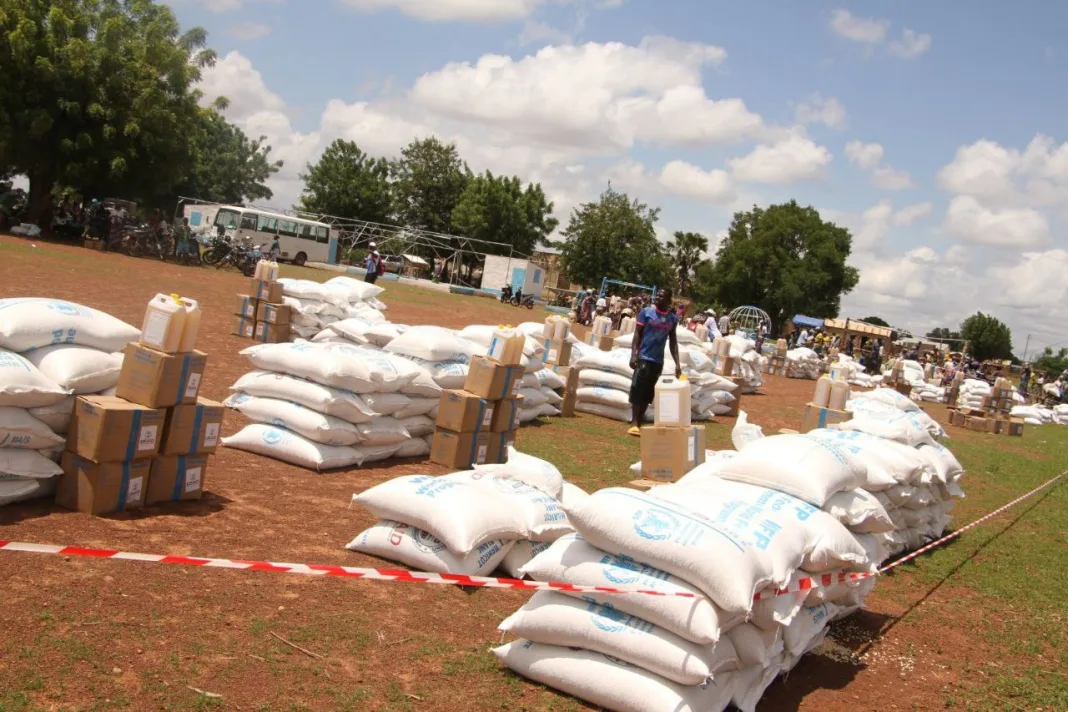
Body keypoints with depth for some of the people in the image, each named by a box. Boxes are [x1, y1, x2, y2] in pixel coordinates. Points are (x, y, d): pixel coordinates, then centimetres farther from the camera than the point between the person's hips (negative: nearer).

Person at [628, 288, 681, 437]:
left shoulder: (673, 318, 7)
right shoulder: (646, 312, -3)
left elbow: (673, 342, 12)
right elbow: (637, 334, -3)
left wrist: (677, 363, 5)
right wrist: (633, 354, -14)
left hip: (658, 361, 4)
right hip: (643, 357, -4)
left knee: (648, 393, 7)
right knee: (637, 391, -6)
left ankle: (639, 422, 13)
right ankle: (634, 423, -2)